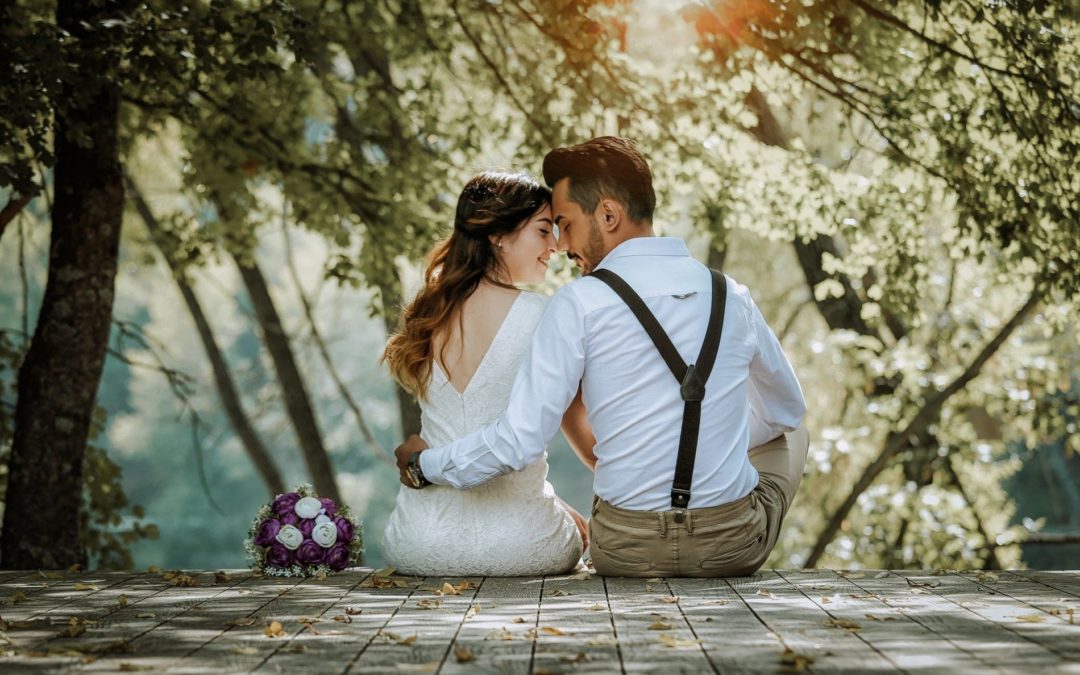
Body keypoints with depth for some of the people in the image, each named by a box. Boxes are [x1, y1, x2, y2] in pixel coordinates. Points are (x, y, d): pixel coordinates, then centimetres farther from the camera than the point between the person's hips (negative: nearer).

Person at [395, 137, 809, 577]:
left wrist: (425, 465, 4)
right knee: (789, 433, 34)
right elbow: (788, 408, 18)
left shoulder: (579, 304, -11)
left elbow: (520, 440, -13)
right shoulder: (732, 297, 1)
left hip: (625, 552, -1)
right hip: (734, 548, 1)